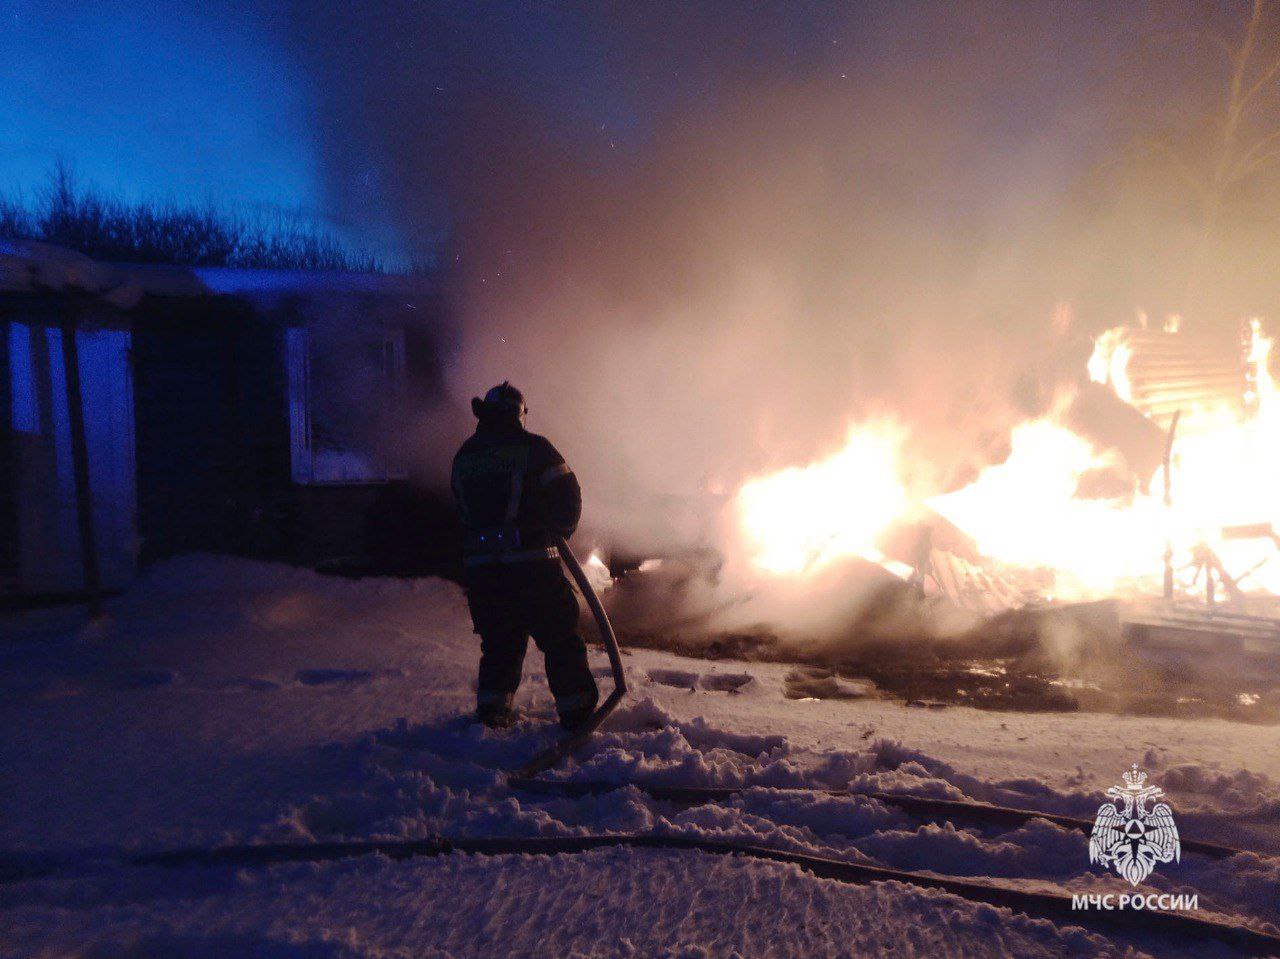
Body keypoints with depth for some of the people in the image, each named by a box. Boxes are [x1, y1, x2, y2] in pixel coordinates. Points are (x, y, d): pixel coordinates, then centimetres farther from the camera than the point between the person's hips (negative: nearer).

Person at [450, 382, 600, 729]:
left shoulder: (464, 456, 13)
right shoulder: (532, 447, -3)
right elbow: (567, 493, -4)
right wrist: (561, 530, 14)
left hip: (479, 566, 5)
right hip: (532, 561, -5)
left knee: (499, 639, 19)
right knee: (559, 635, 6)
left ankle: (492, 706, 14)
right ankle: (576, 708, 8)